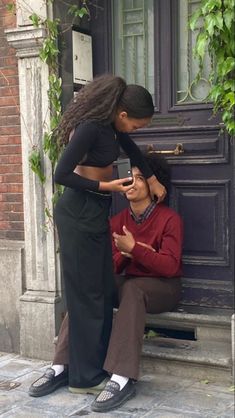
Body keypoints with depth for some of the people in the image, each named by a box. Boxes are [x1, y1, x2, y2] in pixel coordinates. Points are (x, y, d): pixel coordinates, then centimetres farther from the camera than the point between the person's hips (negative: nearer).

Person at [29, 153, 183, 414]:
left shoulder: (169, 219, -10)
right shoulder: (118, 220, 6)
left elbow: (170, 266, -18)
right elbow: (112, 268, 4)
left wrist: (134, 249, -26)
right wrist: (124, 253, -18)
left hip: (162, 287, -5)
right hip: (127, 282, 6)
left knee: (132, 289, -38)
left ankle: (122, 380, -45)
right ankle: (62, 366, -24)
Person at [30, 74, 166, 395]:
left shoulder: (111, 123, 5)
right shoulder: (90, 127, -21)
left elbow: (131, 149, 25)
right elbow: (61, 175, -22)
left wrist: (153, 180, 30)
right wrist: (106, 187, -16)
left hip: (97, 212, 9)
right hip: (79, 214, -9)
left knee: (103, 290, 12)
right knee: (86, 292, -3)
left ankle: (100, 363, 21)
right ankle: (86, 375, 7)